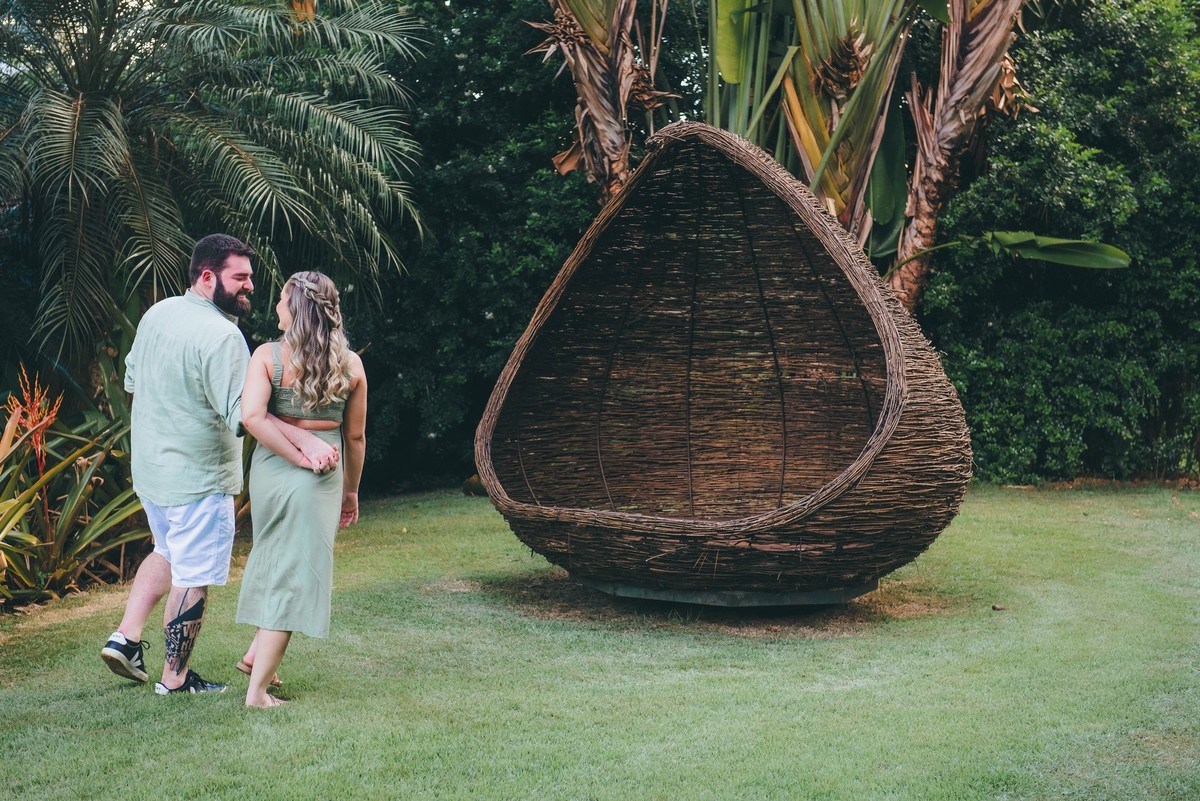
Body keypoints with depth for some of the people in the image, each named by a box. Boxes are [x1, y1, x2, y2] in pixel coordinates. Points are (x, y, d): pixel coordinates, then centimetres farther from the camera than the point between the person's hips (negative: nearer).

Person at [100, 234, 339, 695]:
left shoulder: (156, 314, 4)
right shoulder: (221, 336, -23)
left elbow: (131, 380, 16)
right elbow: (244, 413, -30)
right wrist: (307, 443, -35)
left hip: (149, 467, 9)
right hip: (198, 477, -8)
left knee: (167, 553, 29)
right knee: (192, 580, 5)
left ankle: (126, 637, 23)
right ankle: (175, 679, 15)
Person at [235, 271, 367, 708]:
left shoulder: (268, 356, -7)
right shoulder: (351, 364, -2)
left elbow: (251, 416, -22)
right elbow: (355, 436, 4)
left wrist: (297, 456, -13)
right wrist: (351, 491, 16)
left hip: (271, 469, 1)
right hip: (323, 477, -1)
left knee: (274, 555, 28)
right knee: (294, 572, 4)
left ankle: (257, 650, 29)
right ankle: (258, 689, 5)